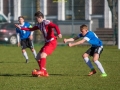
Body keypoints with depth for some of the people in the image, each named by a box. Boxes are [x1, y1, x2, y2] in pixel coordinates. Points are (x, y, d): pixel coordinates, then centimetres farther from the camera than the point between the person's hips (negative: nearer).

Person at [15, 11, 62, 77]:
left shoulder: (46, 22, -14)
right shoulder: (39, 25, 12)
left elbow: (55, 26, -28)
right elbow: (31, 29, 23)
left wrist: (59, 33, -46)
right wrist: (21, 28, 20)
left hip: (52, 42, -9)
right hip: (47, 42, 9)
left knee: (43, 55, -26)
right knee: (38, 57, 6)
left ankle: (42, 70, -27)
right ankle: (44, 73, 9)